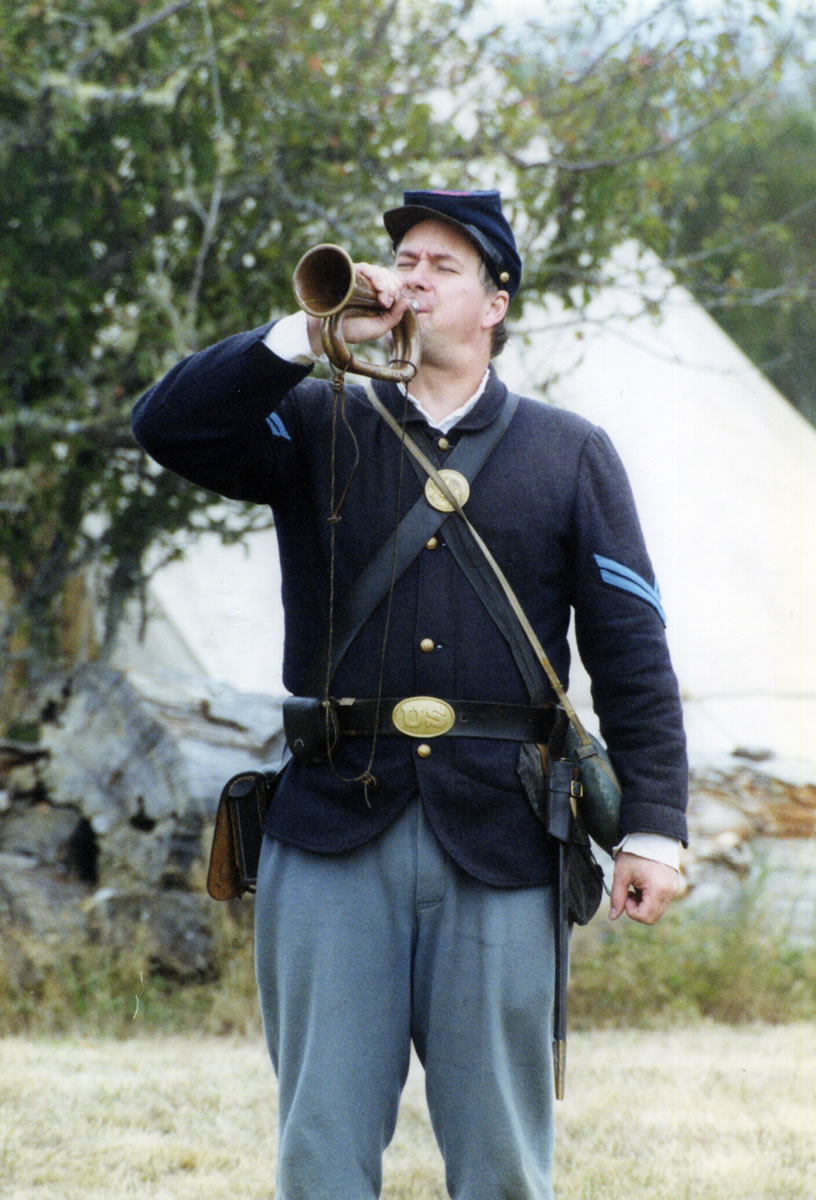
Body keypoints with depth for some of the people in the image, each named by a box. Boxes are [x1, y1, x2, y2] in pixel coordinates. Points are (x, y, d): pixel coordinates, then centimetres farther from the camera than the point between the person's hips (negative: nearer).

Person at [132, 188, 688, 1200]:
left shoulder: (569, 455, 11)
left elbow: (631, 649, 6)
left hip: (496, 842, 0)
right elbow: (169, 428, -3)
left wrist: (652, 826, -3)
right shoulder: (320, 431, 13)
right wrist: (309, 333, -9)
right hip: (335, 825, 1)